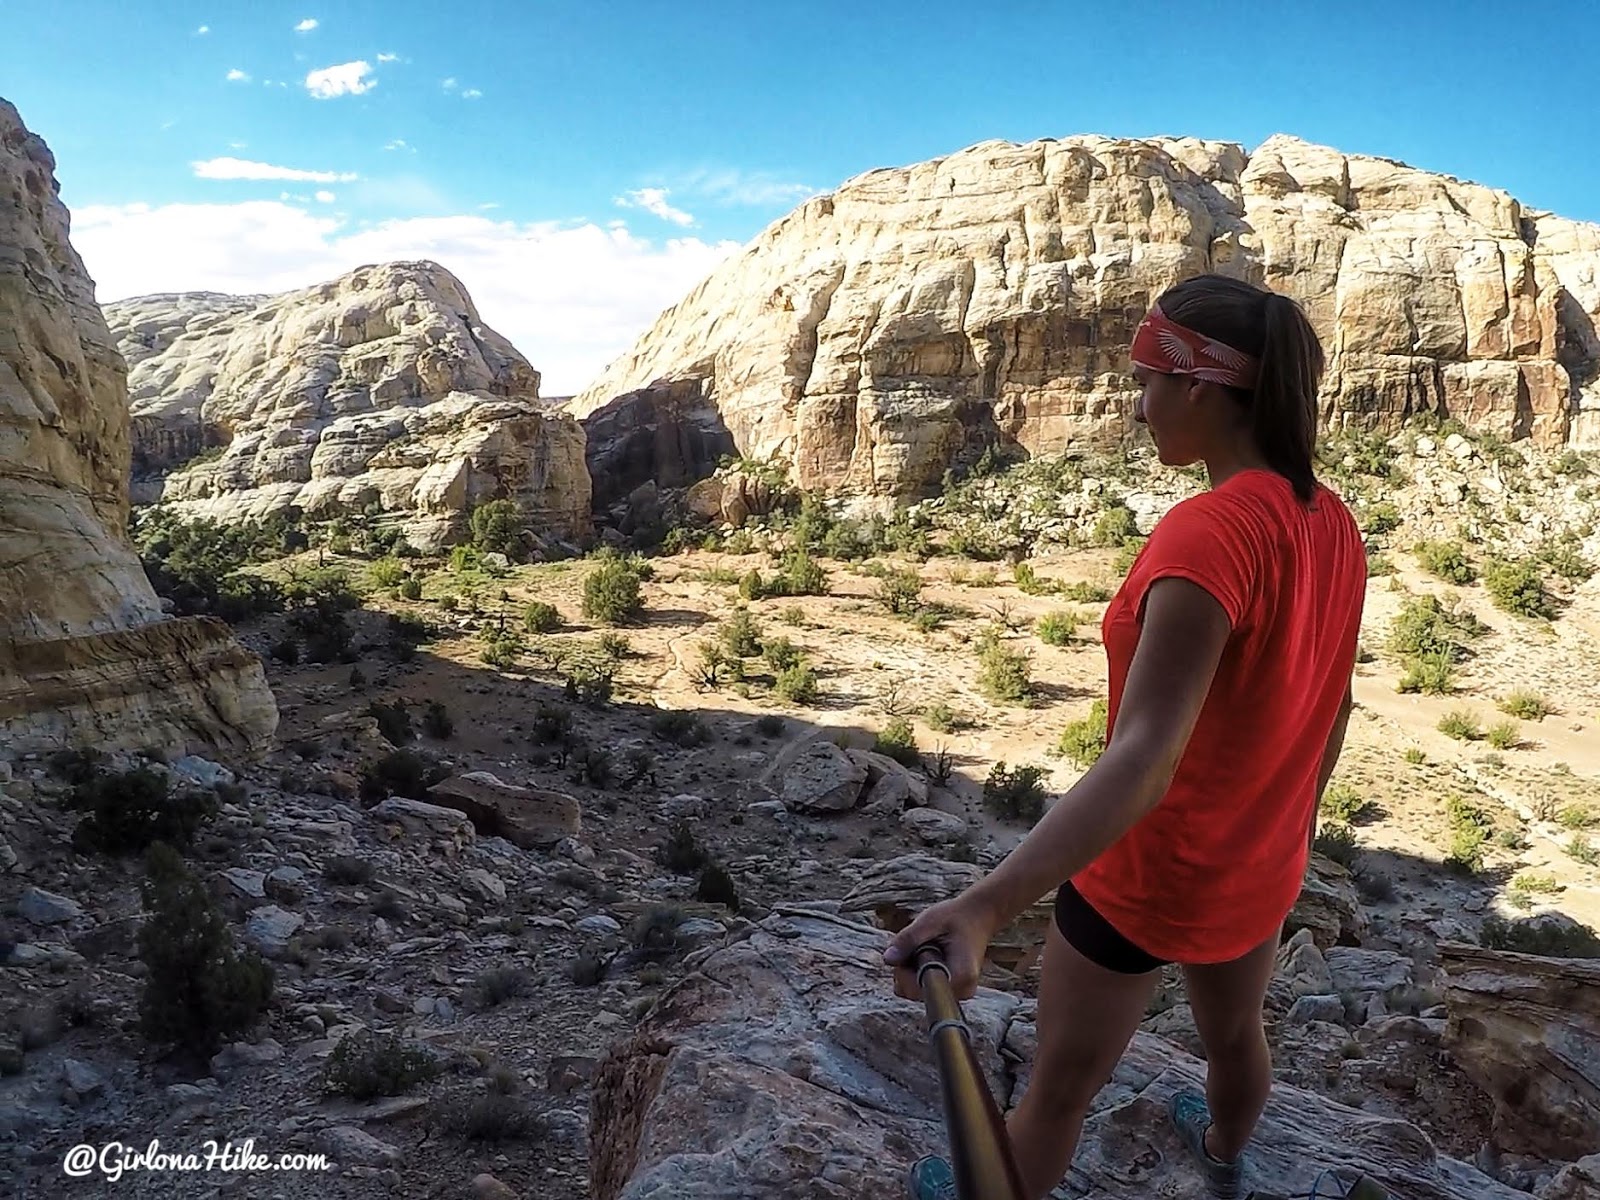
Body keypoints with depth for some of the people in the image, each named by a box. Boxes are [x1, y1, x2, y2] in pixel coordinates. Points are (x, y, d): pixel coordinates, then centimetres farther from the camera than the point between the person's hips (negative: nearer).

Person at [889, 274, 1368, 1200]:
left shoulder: (1209, 534, -30)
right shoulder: (1333, 524, -5)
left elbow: (1143, 758, -41)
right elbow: (1331, 704, 8)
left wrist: (986, 907, -51)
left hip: (1148, 874, -8)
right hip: (1263, 869, 8)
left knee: (1062, 1084, 16)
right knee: (1236, 1029, 35)